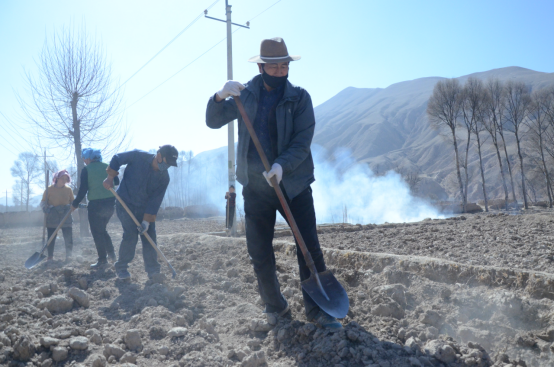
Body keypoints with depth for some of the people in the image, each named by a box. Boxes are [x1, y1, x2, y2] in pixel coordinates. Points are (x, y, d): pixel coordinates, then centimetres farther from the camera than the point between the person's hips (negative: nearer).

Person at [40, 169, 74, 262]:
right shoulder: (49, 189, -1)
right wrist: (45, 208, -18)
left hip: (66, 217, 1)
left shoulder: (68, 189, 5)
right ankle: (50, 256, 17)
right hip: (52, 218, -1)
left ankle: (68, 255, 8)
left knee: (68, 237, -4)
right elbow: (43, 202, 1)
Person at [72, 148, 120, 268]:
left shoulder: (86, 170, -5)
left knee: (97, 232, 4)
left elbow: (83, 189, -7)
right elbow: (117, 182, 8)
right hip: (111, 203, 6)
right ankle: (111, 253, 14)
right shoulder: (107, 167, 7)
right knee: (102, 229, 22)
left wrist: (75, 204, 3)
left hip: (96, 204, -5)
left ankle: (103, 259, 4)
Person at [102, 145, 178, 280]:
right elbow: (117, 159, -5)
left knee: (149, 236, 0)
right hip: (125, 203, -4)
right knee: (131, 235, -13)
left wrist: (147, 220, -17)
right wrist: (110, 177, -12)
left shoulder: (164, 178, -10)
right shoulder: (138, 156, -18)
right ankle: (121, 268, 5)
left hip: (144, 208, 4)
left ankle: (153, 270, 10)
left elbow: (155, 201, -12)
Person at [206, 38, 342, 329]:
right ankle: (275, 308, 25)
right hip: (256, 186, 2)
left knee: (310, 247, -6)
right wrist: (220, 96, -17)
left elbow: (303, 141, -10)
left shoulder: (299, 97, -1)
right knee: (259, 253, 7)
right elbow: (213, 121, 3)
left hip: (294, 183, -2)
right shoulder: (246, 95, 7)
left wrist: (282, 165, -27)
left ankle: (317, 310, 8)